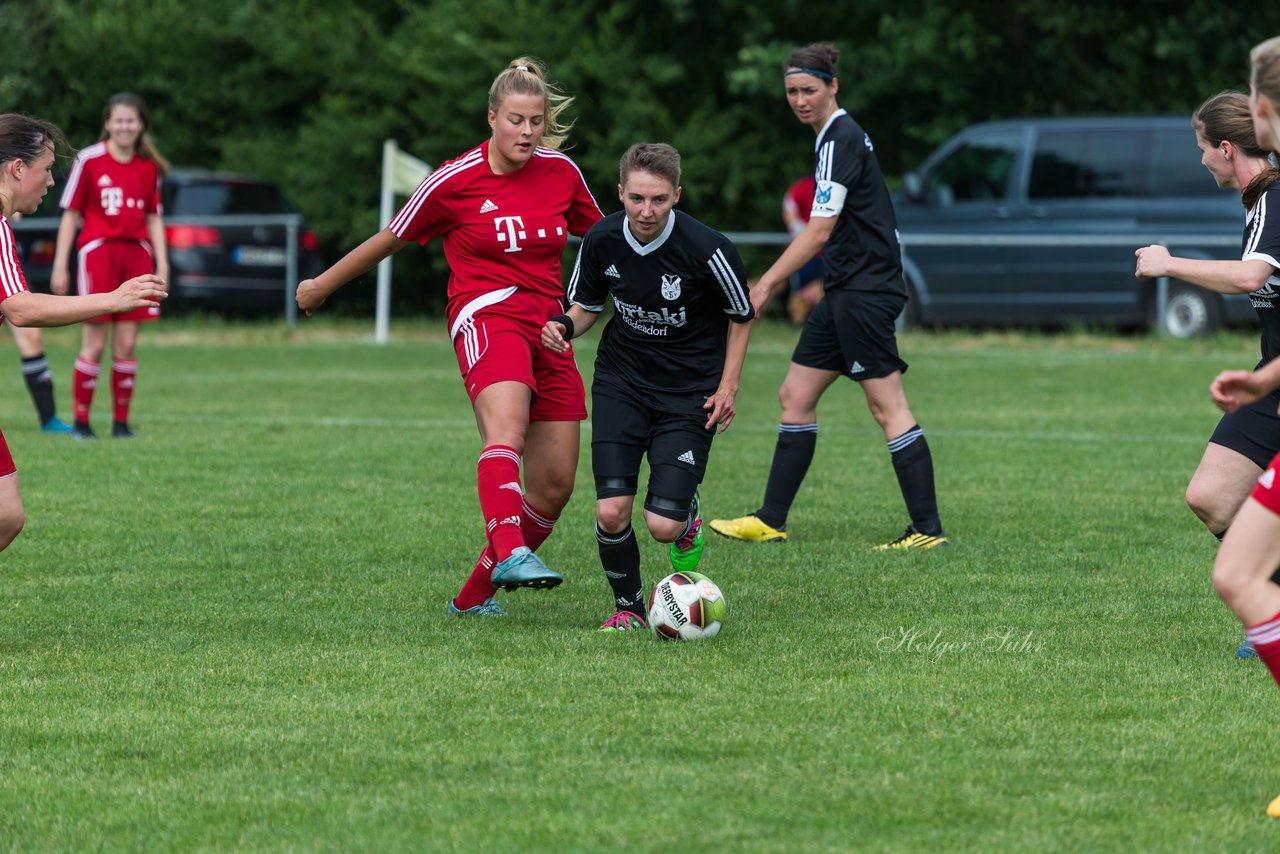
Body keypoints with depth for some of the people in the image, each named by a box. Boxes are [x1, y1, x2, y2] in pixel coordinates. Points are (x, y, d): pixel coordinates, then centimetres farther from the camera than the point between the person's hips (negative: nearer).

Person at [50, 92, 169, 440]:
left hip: (136, 254, 4)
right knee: (94, 344, -5)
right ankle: (81, 421, 5)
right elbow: (70, 214, 2)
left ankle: (121, 421, 10)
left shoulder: (149, 166, 10)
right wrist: (60, 265, -1)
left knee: (127, 344, 3)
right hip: (97, 251, -3)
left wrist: (162, 262, 8)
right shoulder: (89, 160, -1)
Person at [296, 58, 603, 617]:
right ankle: (510, 555, -56)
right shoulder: (456, 180, -3)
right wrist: (322, 286, 18)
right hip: (485, 316, -5)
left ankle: (474, 594, 13)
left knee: (554, 486, -1)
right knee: (505, 432, -34)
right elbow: (390, 240, 10)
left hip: (548, 328, 5)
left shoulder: (561, 173, 7)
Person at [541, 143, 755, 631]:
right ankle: (628, 608, 16)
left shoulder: (706, 250, -20)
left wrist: (728, 387, -6)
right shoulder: (601, 241, -10)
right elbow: (587, 305, 9)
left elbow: (742, 315, -1)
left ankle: (688, 516, 27)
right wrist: (565, 327, -14)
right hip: (620, 384, 3)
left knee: (663, 526, -12)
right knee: (611, 512, -11)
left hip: (689, 394, -3)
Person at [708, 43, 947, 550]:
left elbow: (818, 232, -20)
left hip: (864, 293, -10)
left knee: (887, 408, -9)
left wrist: (765, 286, -19)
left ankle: (928, 530, -7)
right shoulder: (837, 136, 15)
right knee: (795, 396, 11)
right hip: (846, 292, 10)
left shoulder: (840, 141, -15)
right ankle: (770, 522, 16)